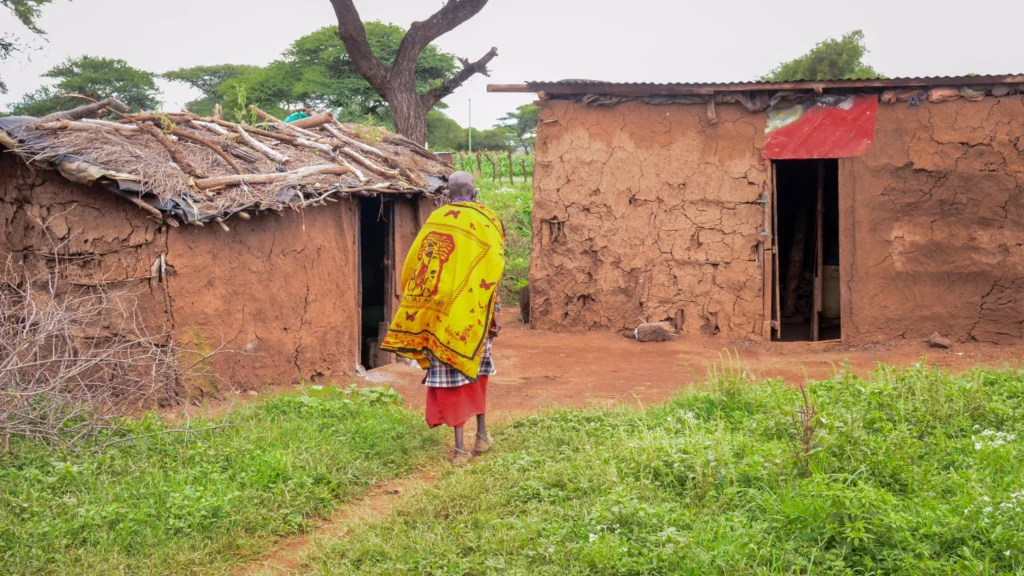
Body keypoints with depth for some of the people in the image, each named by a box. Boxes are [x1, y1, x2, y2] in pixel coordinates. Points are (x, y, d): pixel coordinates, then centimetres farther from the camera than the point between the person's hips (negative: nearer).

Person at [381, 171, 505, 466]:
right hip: (474, 311, 1)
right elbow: (492, 272, -6)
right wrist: (495, 313, -1)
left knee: (449, 373, 2)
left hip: (441, 313, -1)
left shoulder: (435, 221, 2)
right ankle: (481, 435, 24)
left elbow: (412, 267, 3)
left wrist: (419, 306, 14)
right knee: (475, 367, 19)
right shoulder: (487, 221, 0)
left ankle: (460, 447, 0)